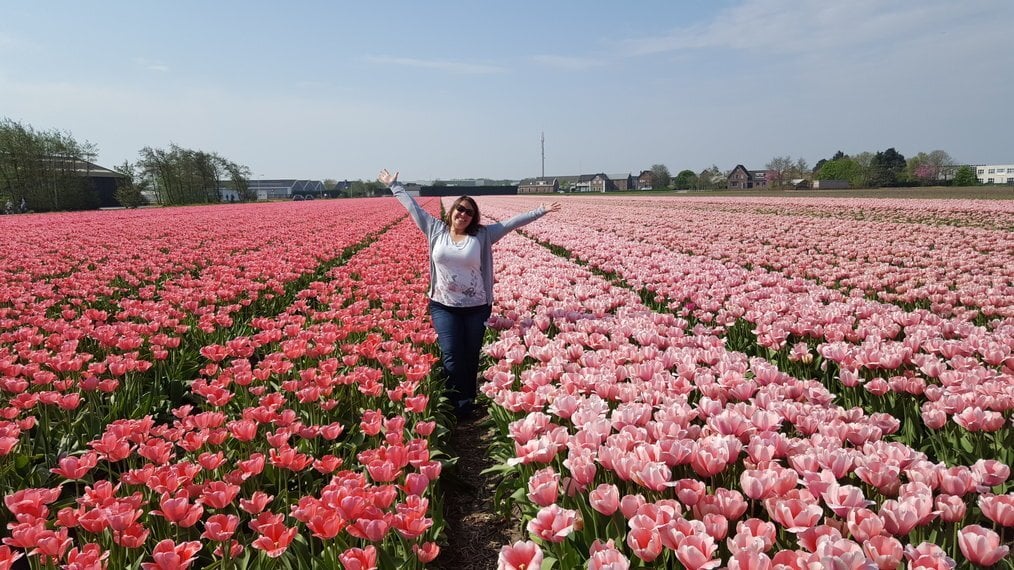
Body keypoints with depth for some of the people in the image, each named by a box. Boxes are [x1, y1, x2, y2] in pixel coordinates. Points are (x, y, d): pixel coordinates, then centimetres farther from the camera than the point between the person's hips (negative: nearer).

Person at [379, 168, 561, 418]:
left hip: (476, 307, 0)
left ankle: (468, 403, 23)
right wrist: (394, 185, 18)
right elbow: (412, 207, 12)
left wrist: (541, 211, -2)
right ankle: (462, 404, 7)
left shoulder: (483, 235, 0)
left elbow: (513, 222, -1)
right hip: (443, 306, 0)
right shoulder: (436, 229, 3)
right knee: (452, 356, -8)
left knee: (471, 358, 8)